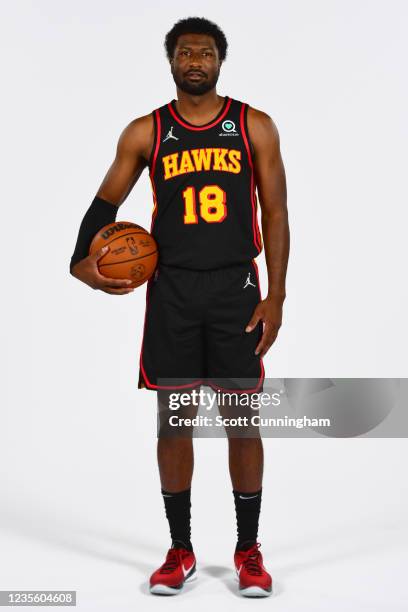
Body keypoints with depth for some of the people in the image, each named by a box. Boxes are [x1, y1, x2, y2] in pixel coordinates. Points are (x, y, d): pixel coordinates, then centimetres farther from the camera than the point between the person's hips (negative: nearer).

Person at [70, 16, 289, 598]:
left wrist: (275, 296, -6)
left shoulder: (255, 126, 2)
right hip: (171, 290, 1)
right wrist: (81, 261, -7)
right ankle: (180, 551, 19)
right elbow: (107, 201, 10)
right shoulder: (144, 132, 4)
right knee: (173, 419, 5)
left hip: (236, 288, 0)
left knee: (242, 420, 3)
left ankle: (249, 550, 19)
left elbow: (275, 213, 1)